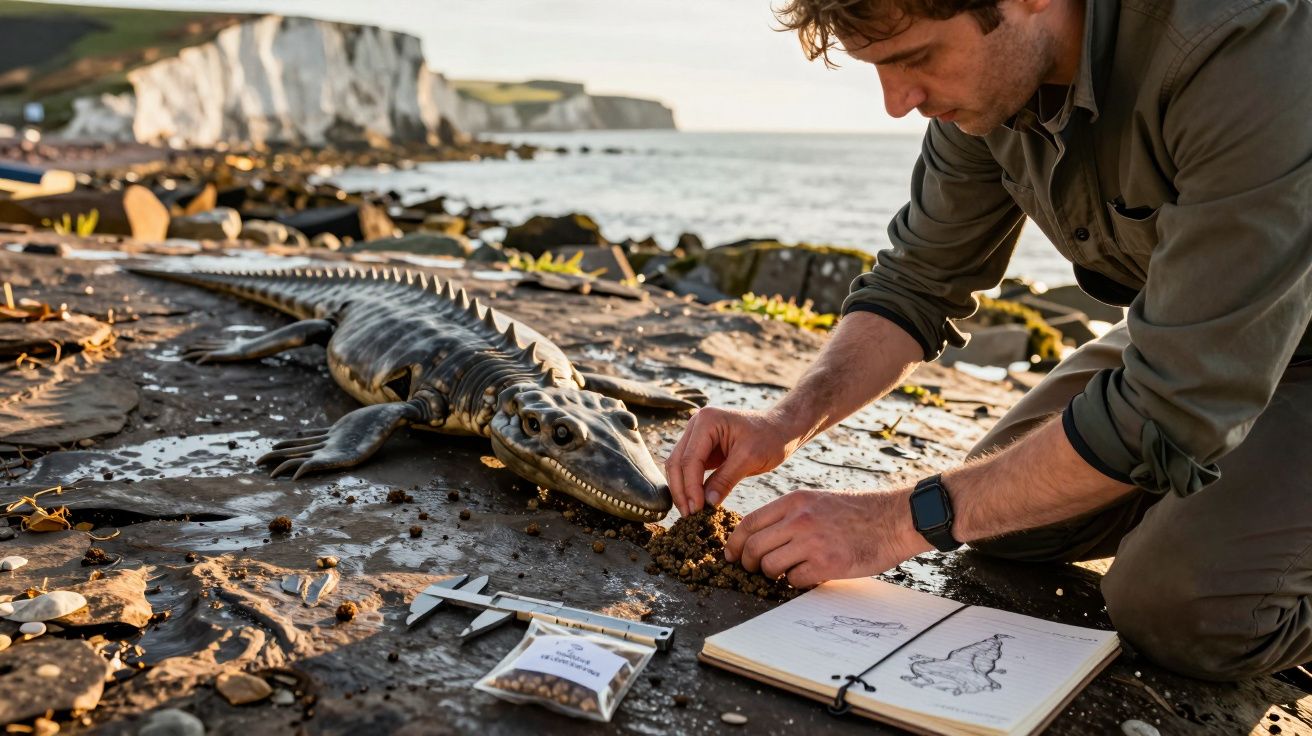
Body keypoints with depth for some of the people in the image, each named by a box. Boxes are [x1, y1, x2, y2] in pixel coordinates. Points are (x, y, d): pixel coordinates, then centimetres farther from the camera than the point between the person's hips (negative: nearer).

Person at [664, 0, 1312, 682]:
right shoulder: (990, 63, -13)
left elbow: (1174, 407, -36)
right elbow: (920, 281, -5)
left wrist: (907, 519, -31)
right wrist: (789, 420, -21)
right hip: (1181, 331, 6)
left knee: (1185, 606, -25)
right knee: (1008, 517, -3)